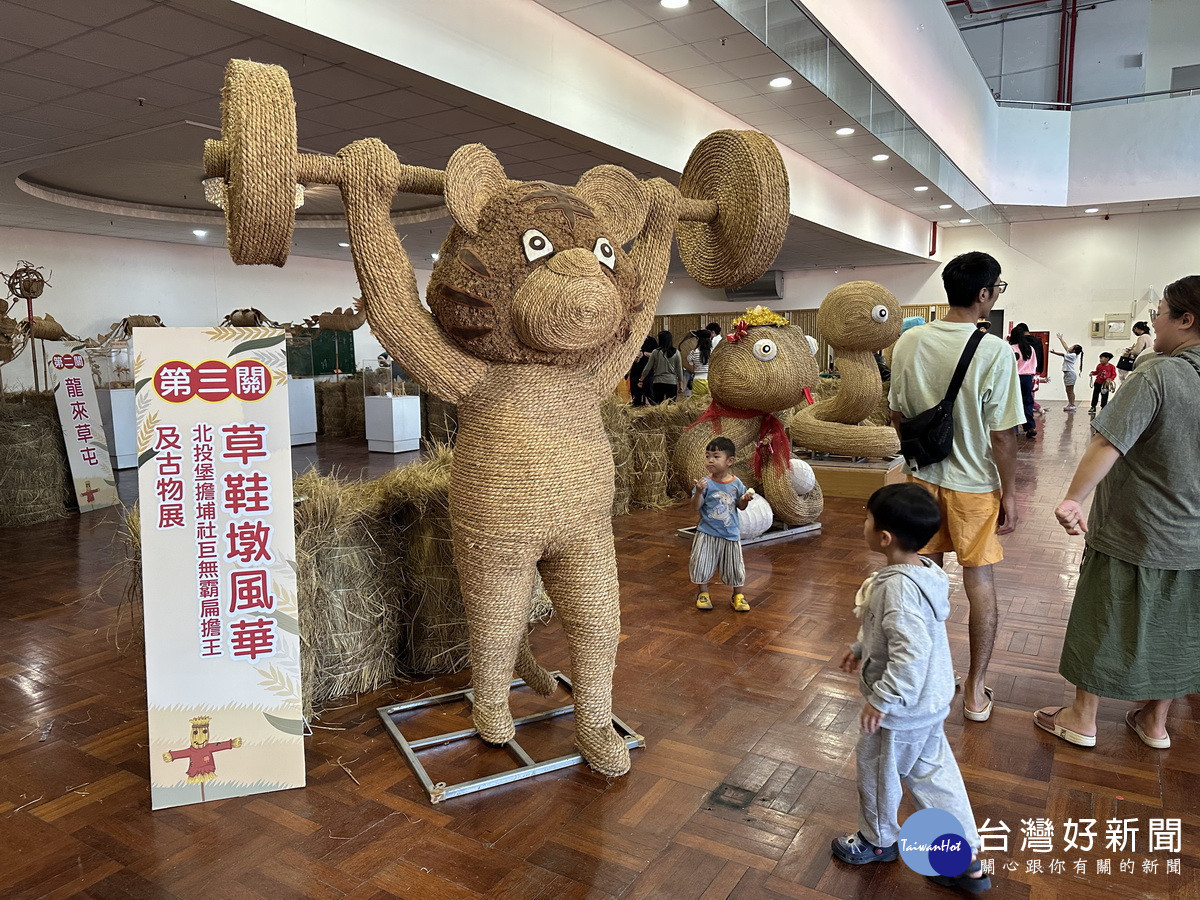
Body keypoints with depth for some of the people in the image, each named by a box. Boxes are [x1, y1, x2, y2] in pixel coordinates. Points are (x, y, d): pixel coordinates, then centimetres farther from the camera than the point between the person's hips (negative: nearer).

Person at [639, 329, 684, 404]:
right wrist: (680, 382, 15)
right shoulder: (676, 352, -1)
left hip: (658, 382, 0)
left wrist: (641, 379, 15)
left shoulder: (656, 352, -3)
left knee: (658, 405, 5)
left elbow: (648, 368, 3)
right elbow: (679, 370, 4)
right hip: (672, 382, 0)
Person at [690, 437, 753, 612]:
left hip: (731, 533, 2)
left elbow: (740, 506, 8)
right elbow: (696, 507, -15)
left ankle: (738, 595, 30)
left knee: (734, 565, 11)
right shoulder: (706, 482, -12)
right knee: (703, 563, 5)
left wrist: (745, 499, -13)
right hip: (707, 532, -2)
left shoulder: (736, 483, -3)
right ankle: (703, 593, 27)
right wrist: (699, 492, -31)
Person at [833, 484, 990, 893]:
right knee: (933, 772, 20)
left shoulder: (898, 588, -32)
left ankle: (878, 840, 40)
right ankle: (967, 860, 31)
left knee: (878, 768, 15)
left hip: (901, 710, -9)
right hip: (930, 703, 9)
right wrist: (859, 647, 22)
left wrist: (880, 701, -26)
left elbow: (910, 654, -35)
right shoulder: (922, 570, -1)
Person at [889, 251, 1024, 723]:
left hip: (923, 477, 4)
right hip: (974, 484, -4)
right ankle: (976, 691, 20)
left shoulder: (909, 342, -4)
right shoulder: (995, 351, -18)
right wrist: (1009, 492, -4)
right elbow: (1002, 435, -15)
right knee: (979, 581, 9)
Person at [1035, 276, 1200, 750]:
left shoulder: (1157, 375, -21)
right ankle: (1155, 721, 36)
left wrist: (1073, 498, -22)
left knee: (1103, 624, 9)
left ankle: (1082, 719, 23)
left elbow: (1108, 444, -28)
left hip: (1132, 536, -6)